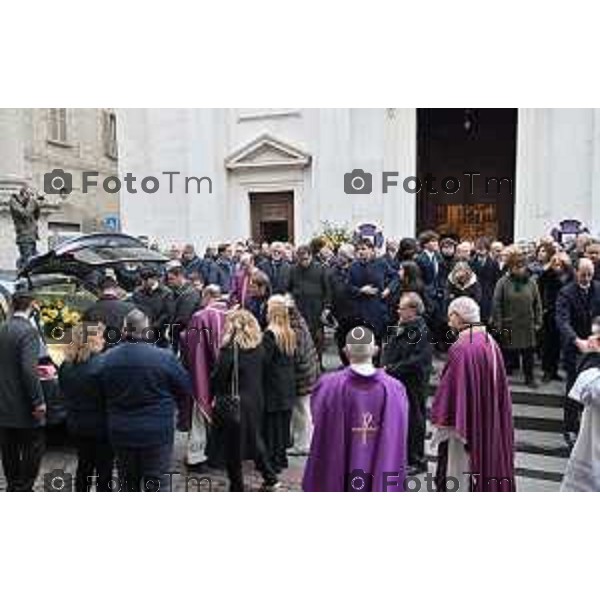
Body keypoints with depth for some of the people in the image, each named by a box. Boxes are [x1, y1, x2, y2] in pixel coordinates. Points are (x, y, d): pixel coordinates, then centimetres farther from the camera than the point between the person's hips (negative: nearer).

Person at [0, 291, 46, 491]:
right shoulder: (28, 330, -18)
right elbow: (29, 369, -24)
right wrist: (38, 401, -19)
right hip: (23, 405, -8)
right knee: (33, 448, 4)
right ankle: (24, 489, 6)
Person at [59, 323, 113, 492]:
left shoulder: (66, 364, 1)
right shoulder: (102, 364, -22)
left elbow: (65, 392, 10)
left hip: (76, 424, 7)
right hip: (100, 426, -7)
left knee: (84, 464, 21)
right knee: (104, 468, 5)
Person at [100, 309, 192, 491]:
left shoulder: (108, 358, -5)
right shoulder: (164, 357, -17)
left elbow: (103, 393, 8)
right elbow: (185, 388, -7)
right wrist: (170, 404, 12)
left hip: (121, 433, 4)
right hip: (156, 433, -4)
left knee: (127, 483, 20)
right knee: (158, 483, 7)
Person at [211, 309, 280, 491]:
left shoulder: (230, 348, -17)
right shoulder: (259, 345, -1)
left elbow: (219, 376, -14)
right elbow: (261, 370, 7)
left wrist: (215, 396, 0)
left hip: (233, 403, -6)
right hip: (256, 400, 6)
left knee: (233, 444, 9)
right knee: (255, 437, 23)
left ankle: (237, 487, 19)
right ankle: (271, 478, 28)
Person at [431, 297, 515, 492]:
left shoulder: (461, 347, -22)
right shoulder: (491, 343, 3)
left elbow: (451, 388, -20)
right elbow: (500, 386, 11)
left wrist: (441, 418, -10)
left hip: (465, 421, -8)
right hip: (490, 423, 8)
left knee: (460, 472, 5)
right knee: (487, 461, 20)